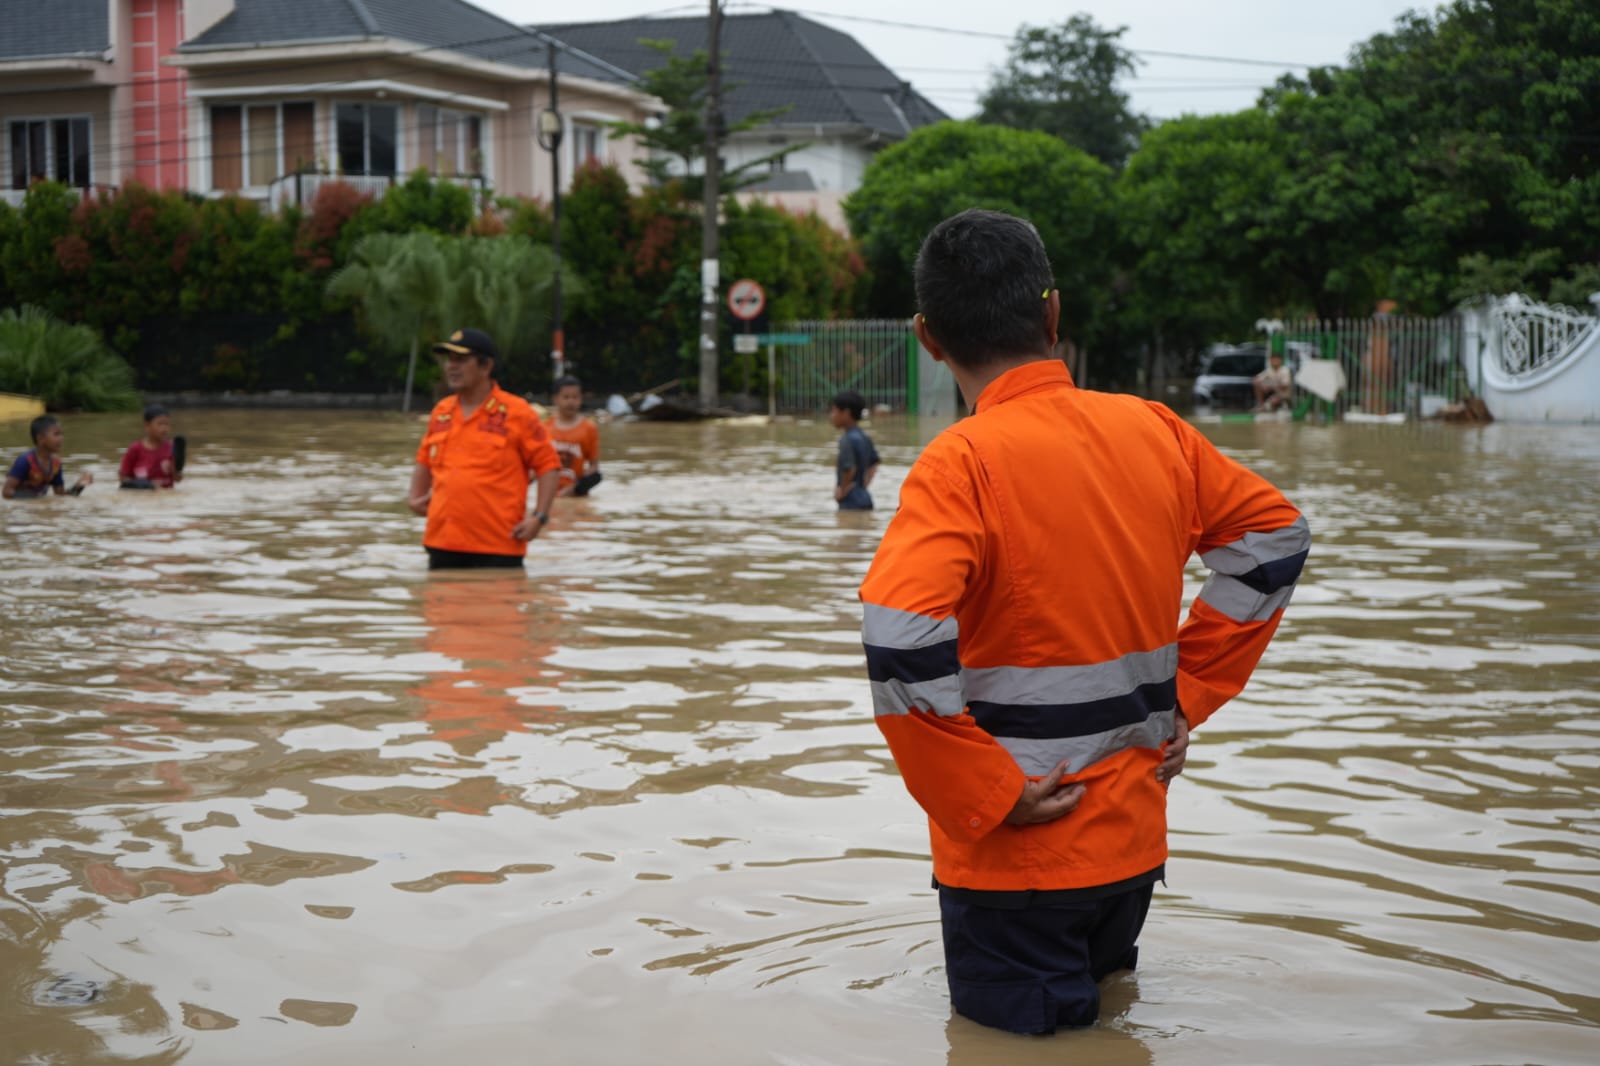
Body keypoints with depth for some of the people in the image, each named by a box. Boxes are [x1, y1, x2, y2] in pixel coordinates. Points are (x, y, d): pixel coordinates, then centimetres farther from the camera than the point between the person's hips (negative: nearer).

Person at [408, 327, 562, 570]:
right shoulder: (441, 411, 12)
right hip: (443, 543, 5)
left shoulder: (516, 412, -3)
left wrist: (539, 517, -12)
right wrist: (415, 497, 10)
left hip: (498, 548, -5)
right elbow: (424, 460, 26)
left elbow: (548, 465, -3)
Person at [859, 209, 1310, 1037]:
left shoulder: (961, 465, -18)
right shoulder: (1152, 431, 0)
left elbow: (901, 642, -31)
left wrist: (983, 797, -19)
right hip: (1135, 843, 6)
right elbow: (1273, 534, 12)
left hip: (1017, 854, -6)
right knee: (1107, 1027, 27)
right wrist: (1187, 695, 10)